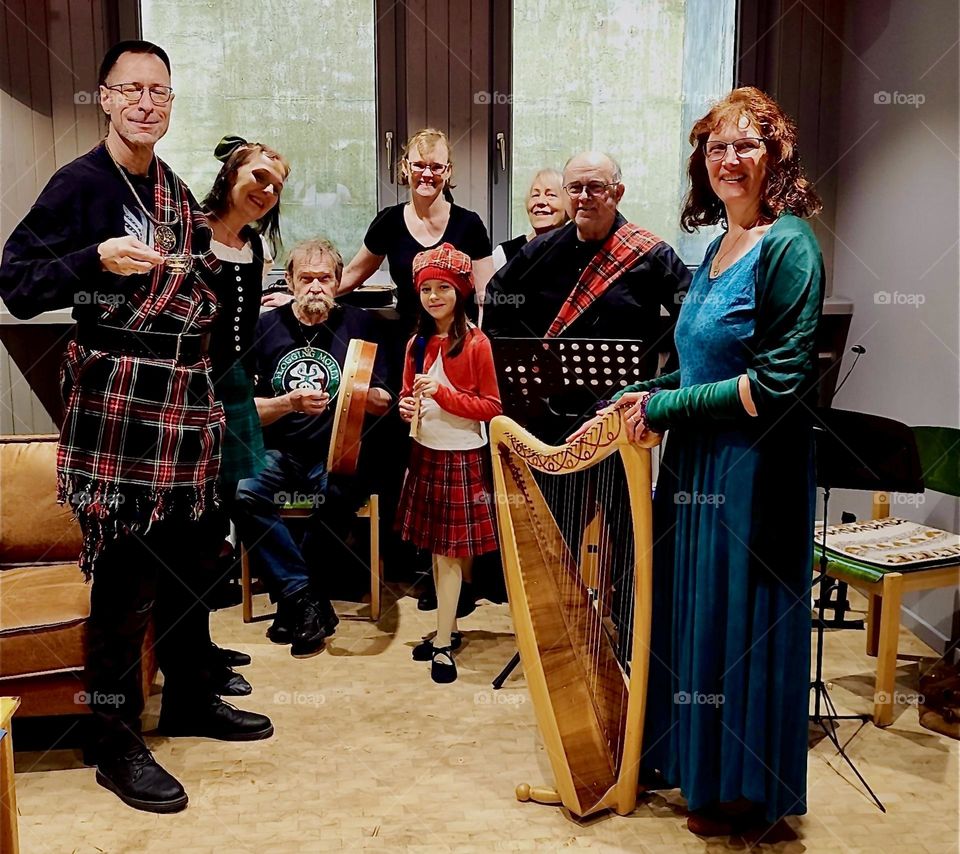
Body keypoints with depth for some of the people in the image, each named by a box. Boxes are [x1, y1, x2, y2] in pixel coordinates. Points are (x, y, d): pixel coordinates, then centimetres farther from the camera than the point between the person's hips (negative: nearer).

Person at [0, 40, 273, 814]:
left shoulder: (177, 191, 15)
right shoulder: (80, 184, -6)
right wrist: (96, 259, -24)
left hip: (187, 396, 7)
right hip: (118, 401, -7)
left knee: (187, 556, 14)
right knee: (127, 575, -2)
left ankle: (190, 698, 31)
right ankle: (117, 741, 11)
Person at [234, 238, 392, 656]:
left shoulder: (359, 324, 6)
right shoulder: (265, 327, 7)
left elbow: (383, 404, 4)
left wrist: (366, 395, -19)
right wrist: (289, 403, -16)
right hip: (277, 453, 1)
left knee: (343, 492, -34)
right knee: (241, 493, -29)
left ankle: (294, 599, -12)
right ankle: (307, 601, -18)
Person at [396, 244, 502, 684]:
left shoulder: (476, 343, -10)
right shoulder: (417, 343, 8)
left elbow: (491, 407, -10)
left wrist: (443, 393, -20)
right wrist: (406, 406, -6)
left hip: (461, 457, -6)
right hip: (424, 453, 6)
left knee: (450, 551, -1)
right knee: (435, 549, 12)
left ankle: (443, 644, 6)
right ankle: (448, 628, 25)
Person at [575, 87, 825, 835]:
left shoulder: (788, 245, -14)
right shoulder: (719, 246, 12)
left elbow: (780, 382, -21)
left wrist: (669, 407, -17)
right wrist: (649, 394, 4)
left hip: (755, 469, -8)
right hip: (698, 464, 8)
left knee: (742, 628, 5)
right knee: (697, 617, 17)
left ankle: (745, 792, 25)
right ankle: (700, 764, 37)